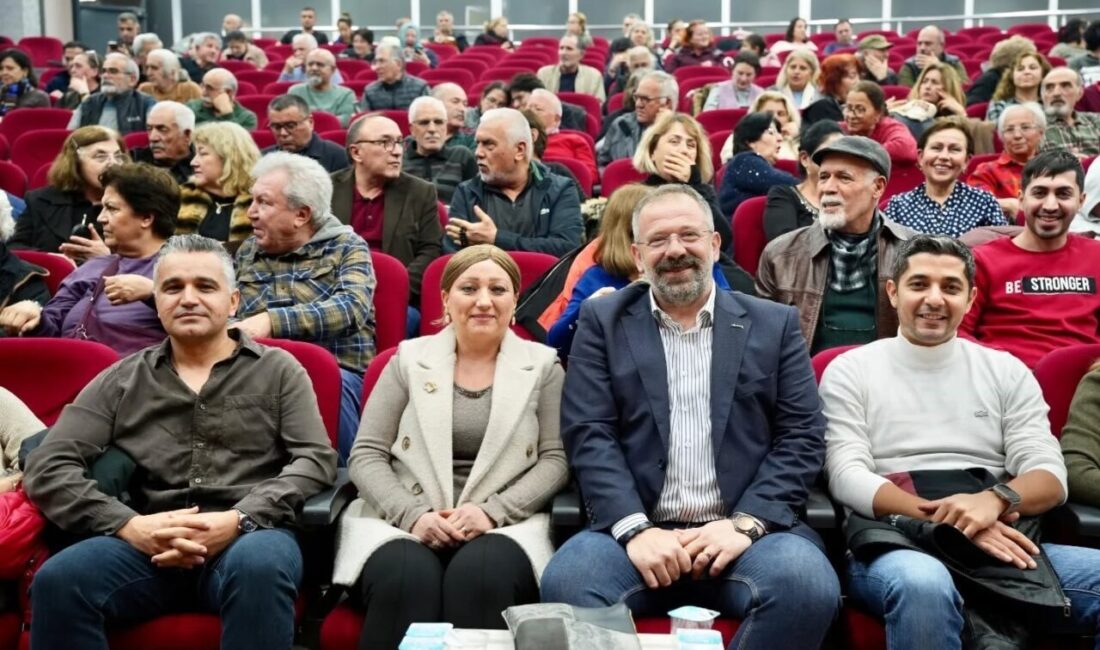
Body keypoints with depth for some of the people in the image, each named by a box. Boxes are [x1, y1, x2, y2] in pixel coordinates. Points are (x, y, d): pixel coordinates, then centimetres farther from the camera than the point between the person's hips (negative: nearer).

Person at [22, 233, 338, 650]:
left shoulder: (277, 370, 13)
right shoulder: (121, 380, 17)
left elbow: (317, 459, 3)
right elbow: (48, 467, 9)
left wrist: (240, 519, -15)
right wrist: (127, 524, -10)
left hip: (250, 534, -1)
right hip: (148, 542, 2)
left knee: (259, 566, -37)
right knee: (59, 580, -29)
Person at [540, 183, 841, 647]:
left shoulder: (774, 324, 13)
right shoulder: (603, 321, 11)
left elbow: (802, 437, 5)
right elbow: (588, 435, 1)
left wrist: (746, 523, -10)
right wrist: (635, 529, -14)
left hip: (749, 530, 1)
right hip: (636, 530, -1)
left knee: (808, 587, -30)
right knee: (567, 583, -31)